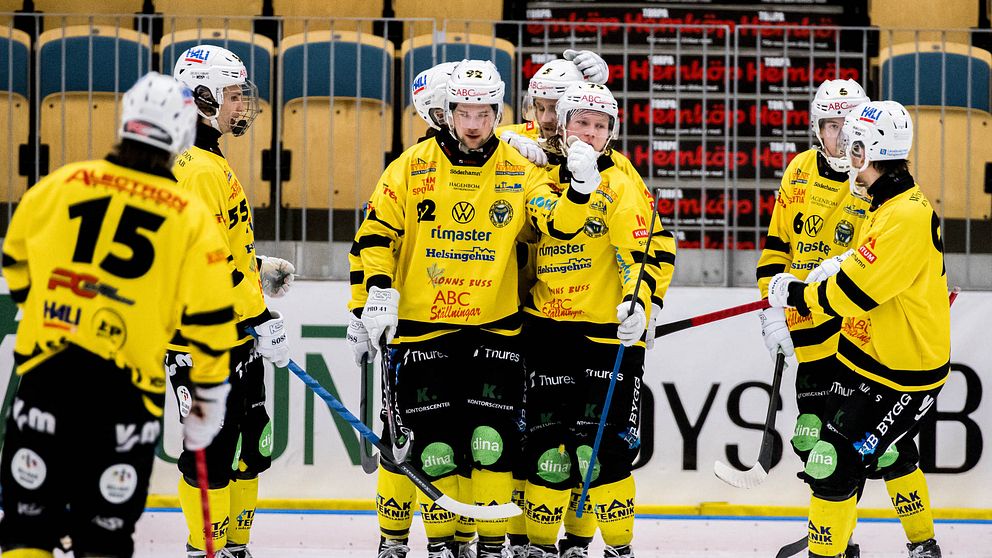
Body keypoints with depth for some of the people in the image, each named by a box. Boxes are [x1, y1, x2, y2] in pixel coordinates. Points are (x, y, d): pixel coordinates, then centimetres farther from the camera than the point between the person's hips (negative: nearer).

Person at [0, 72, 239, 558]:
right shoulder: (191, 217, -2)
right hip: (126, 388, -1)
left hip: (48, 369, 1)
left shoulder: (60, 185, 3)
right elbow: (209, 318, 0)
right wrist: (209, 398, 11)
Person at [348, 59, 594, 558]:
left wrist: (580, 189, -26)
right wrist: (376, 291, -9)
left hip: (495, 326, 0)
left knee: (493, 437, -3)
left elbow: (558, 225, -8)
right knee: (433, 439, 1)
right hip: (423, 325, 0)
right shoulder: (412, 167, -1)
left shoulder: (519, 171, 2)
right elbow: (375, 233, 1)